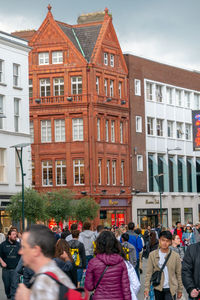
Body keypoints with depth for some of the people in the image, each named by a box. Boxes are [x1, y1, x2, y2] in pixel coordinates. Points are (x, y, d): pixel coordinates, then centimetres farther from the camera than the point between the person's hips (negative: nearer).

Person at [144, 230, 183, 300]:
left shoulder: (175, 256, -1)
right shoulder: (152, 255, 0)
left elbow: (179, 274, 4)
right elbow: (149, 273, 1)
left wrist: (180, 290, 5)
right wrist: (147, 288, -5)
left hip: (170, 289, -2)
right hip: (158, 288, 2)